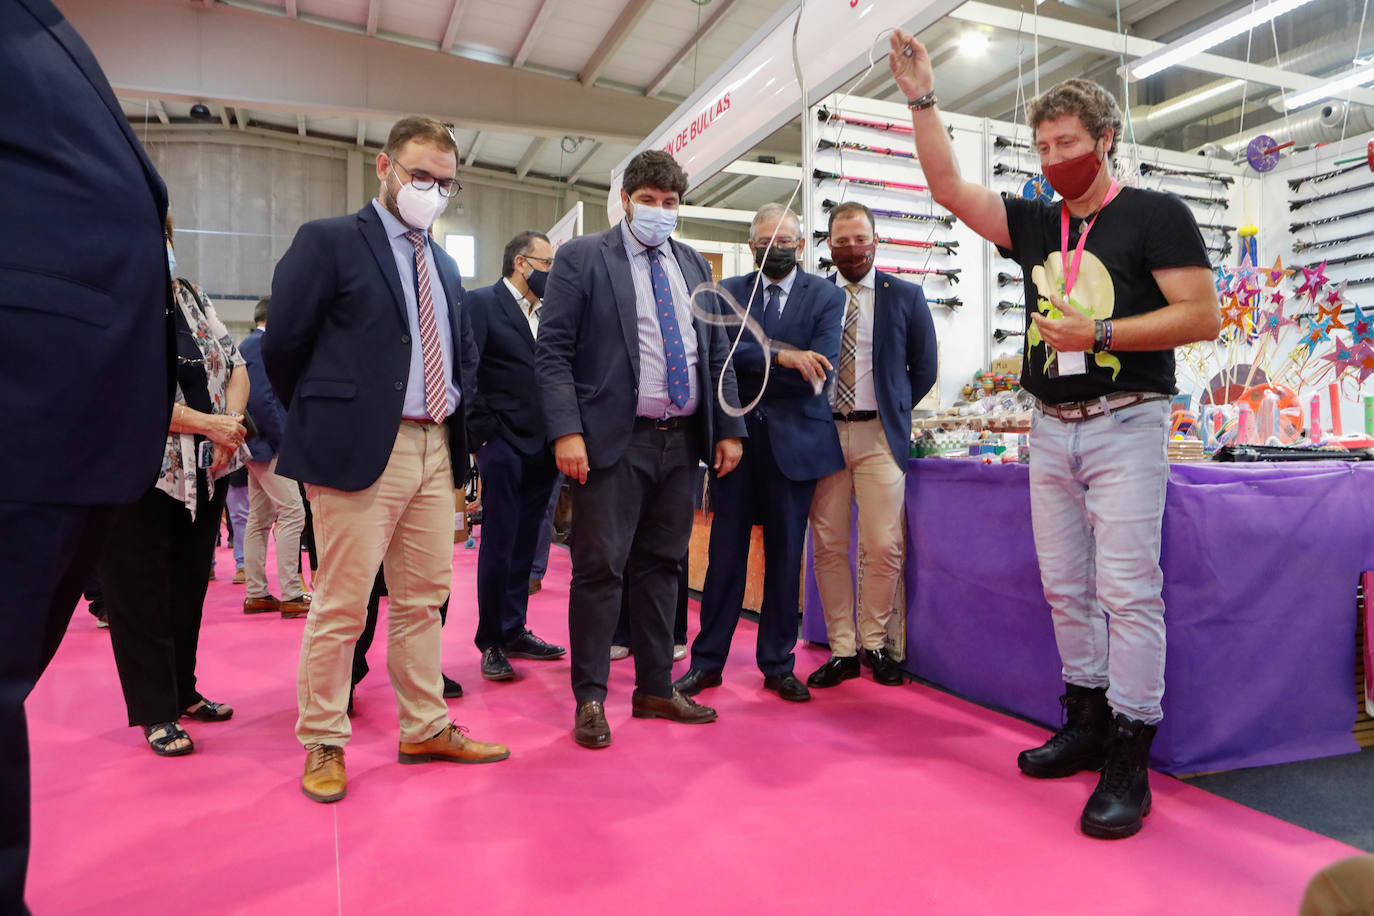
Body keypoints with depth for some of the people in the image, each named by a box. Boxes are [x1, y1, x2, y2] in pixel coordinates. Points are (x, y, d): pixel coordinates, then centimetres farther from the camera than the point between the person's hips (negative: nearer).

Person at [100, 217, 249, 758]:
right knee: (142, 596, 4)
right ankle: (156, 713, 16)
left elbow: (235, 364, 10)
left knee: (189, 586, 15)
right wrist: (210, 425, -21)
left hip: (206, 471, 6)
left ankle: (183, 690, 30)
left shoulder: (195, 301, 10)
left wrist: (233, 420, -8)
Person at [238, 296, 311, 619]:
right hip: (268, 446, -11)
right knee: (292, 513, -10)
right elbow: (261, 398, -22)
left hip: (257, 446, 11)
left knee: (260, 518, 12)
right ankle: (291, 595, -10)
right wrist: (283, 441, -18)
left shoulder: (249, 345, 18)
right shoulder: (261, 345, -12)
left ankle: (255, 594, 17)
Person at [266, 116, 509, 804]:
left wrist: (454, 401, 14)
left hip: (435, 448, 6)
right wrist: (319, 422, 3)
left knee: (423, 598, 12)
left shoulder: (443, 264, 19)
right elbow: (283, 346, -3)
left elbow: (466, 351, 28)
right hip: (359, 450, -6)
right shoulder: (328, 241, -1)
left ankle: (426, 728, 24)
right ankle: (324, 744, 17)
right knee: (340, 605, 0)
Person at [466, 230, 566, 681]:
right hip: (503, 444, -6)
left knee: (523, 547, 12)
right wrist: (483, 432, -14)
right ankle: (491, 643, 11)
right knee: (499, 547, -1)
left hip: (541, 447, 6)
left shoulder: (547, 310, 15)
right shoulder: (481, 302, -3)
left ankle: (514, 632, 24)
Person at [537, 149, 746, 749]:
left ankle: (656, 689, 24)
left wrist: (728, 428, 9)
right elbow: (554, 351, -6)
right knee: (600, 569, -1)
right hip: (613, 440, -5)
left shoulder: (694, 266, 17)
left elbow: (716, 353, 17)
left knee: (660, 566, 12)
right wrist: (566, 431, -16)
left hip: (681, 440, 5)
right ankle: (590, 699, 13)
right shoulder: (581, 258, 1)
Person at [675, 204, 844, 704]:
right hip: (737, 437, 1)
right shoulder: (729, 291, 9)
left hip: (793, 439, 0)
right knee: (725, 551, 4)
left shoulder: (826, 296, 4)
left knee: (785, 555, 7)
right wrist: (778, 354, -20)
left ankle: (777, 664, 19)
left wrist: (754, 360, -9)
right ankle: (707, 660, 15)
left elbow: (819, 369, -10)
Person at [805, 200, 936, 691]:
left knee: (883, 548, -3)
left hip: (879, 435, -1)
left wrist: (892, 413, 6)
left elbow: (923, 369, 11)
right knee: (828, 548, 2)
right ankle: (842, 650, 14)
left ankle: (874, 644, 16)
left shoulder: (905, 296, 7)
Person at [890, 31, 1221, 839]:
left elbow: (1203, 316, -9)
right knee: (1066, 587, 10)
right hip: (1052, 428, 6)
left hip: (1124, 422, -6)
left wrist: (1099, 334, -18)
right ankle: (1088, 723, 23)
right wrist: (923, 100, 1)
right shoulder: (1037, 225, 13)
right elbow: (949, 188, 7)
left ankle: (1129, 760, 1)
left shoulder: (1155, 215, -2)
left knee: (1127, 588, -7)